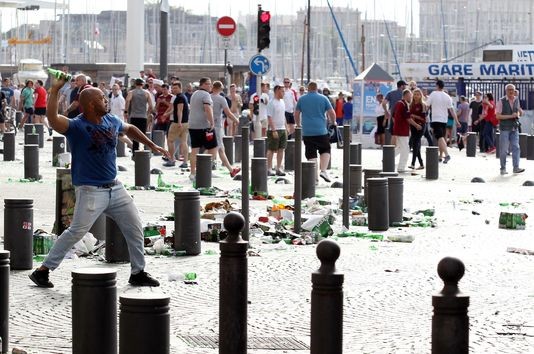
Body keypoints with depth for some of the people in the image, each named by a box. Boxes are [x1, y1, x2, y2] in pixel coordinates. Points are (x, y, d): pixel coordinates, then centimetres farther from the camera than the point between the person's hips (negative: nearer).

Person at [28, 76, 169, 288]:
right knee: (76, 232, -11)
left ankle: (138, 273, 23)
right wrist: (55, 90, -36)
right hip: (90, 190, -7)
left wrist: (151, 145, 30)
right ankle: (43, 270, 0)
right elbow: (52, 118, -34)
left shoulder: (112, 121, 5)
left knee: (135, 229, 9)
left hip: (115, 188, 7)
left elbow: (129, 129, 27)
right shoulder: (76, 127, -15)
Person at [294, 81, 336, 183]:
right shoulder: (323, 98, 3)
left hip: (307, 132, 1)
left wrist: (298, 125, 29)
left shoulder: (302, 99, 7)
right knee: (325, 150, 13)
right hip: (321, 131, -1)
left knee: (311, 154, 4)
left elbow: (296, 114, 12)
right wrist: (333, 122, 21)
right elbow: (332, 113, 3)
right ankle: (323, 170, -2)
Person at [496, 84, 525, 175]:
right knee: (503, 149, 1)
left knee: (516, 147, -5)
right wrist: (511, 116, -18)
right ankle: (503, 168, 9)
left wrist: (518, 114, -3)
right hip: (505, 128, -4)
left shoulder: (516, 100, 9)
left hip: (514, 128, 4)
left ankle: (516, 167, -6)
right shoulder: (501, 101, -7)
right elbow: (498, 116, -11)